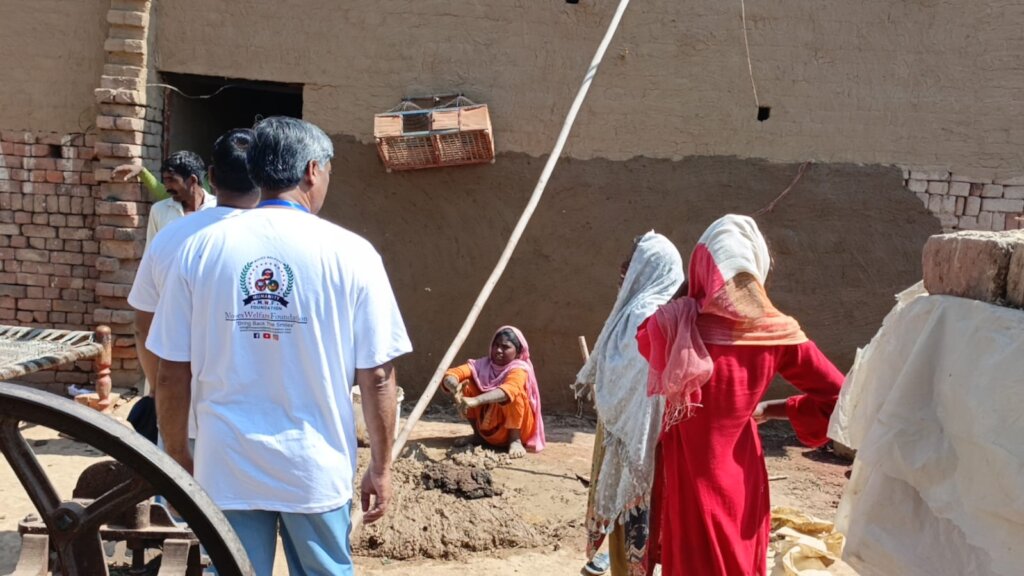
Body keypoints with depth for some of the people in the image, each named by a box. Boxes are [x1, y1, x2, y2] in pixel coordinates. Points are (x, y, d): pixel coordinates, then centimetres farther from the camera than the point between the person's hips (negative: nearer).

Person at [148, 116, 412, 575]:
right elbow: (376, 376, -7)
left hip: (227, 467, 2)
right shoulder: (350, 254, -8)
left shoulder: (200, 249, -3)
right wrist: (381, 466, 5)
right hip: (316, 468, -1)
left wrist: (178, 458, 13)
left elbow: (172, 374, 0)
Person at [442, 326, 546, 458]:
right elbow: (450, 375, -21)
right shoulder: (483, 365, -6)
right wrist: (456, 387, -46)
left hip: (514, 426, -5)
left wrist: (476, 401, -58)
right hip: (488, 430, 5)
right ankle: (477, 433, 3)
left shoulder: (519, 369, -20)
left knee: (513, 393, -32)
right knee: (466, 384, -13)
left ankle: (515, 439, -15)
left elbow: (509, 389, -44)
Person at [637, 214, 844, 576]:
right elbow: (837, 394, -4)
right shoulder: (777, 332, -10)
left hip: (690, 479, -2)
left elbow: (645, 340, 7)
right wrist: (769, 410, 5)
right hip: (743, 478, 3)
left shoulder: (673, 323, -17)